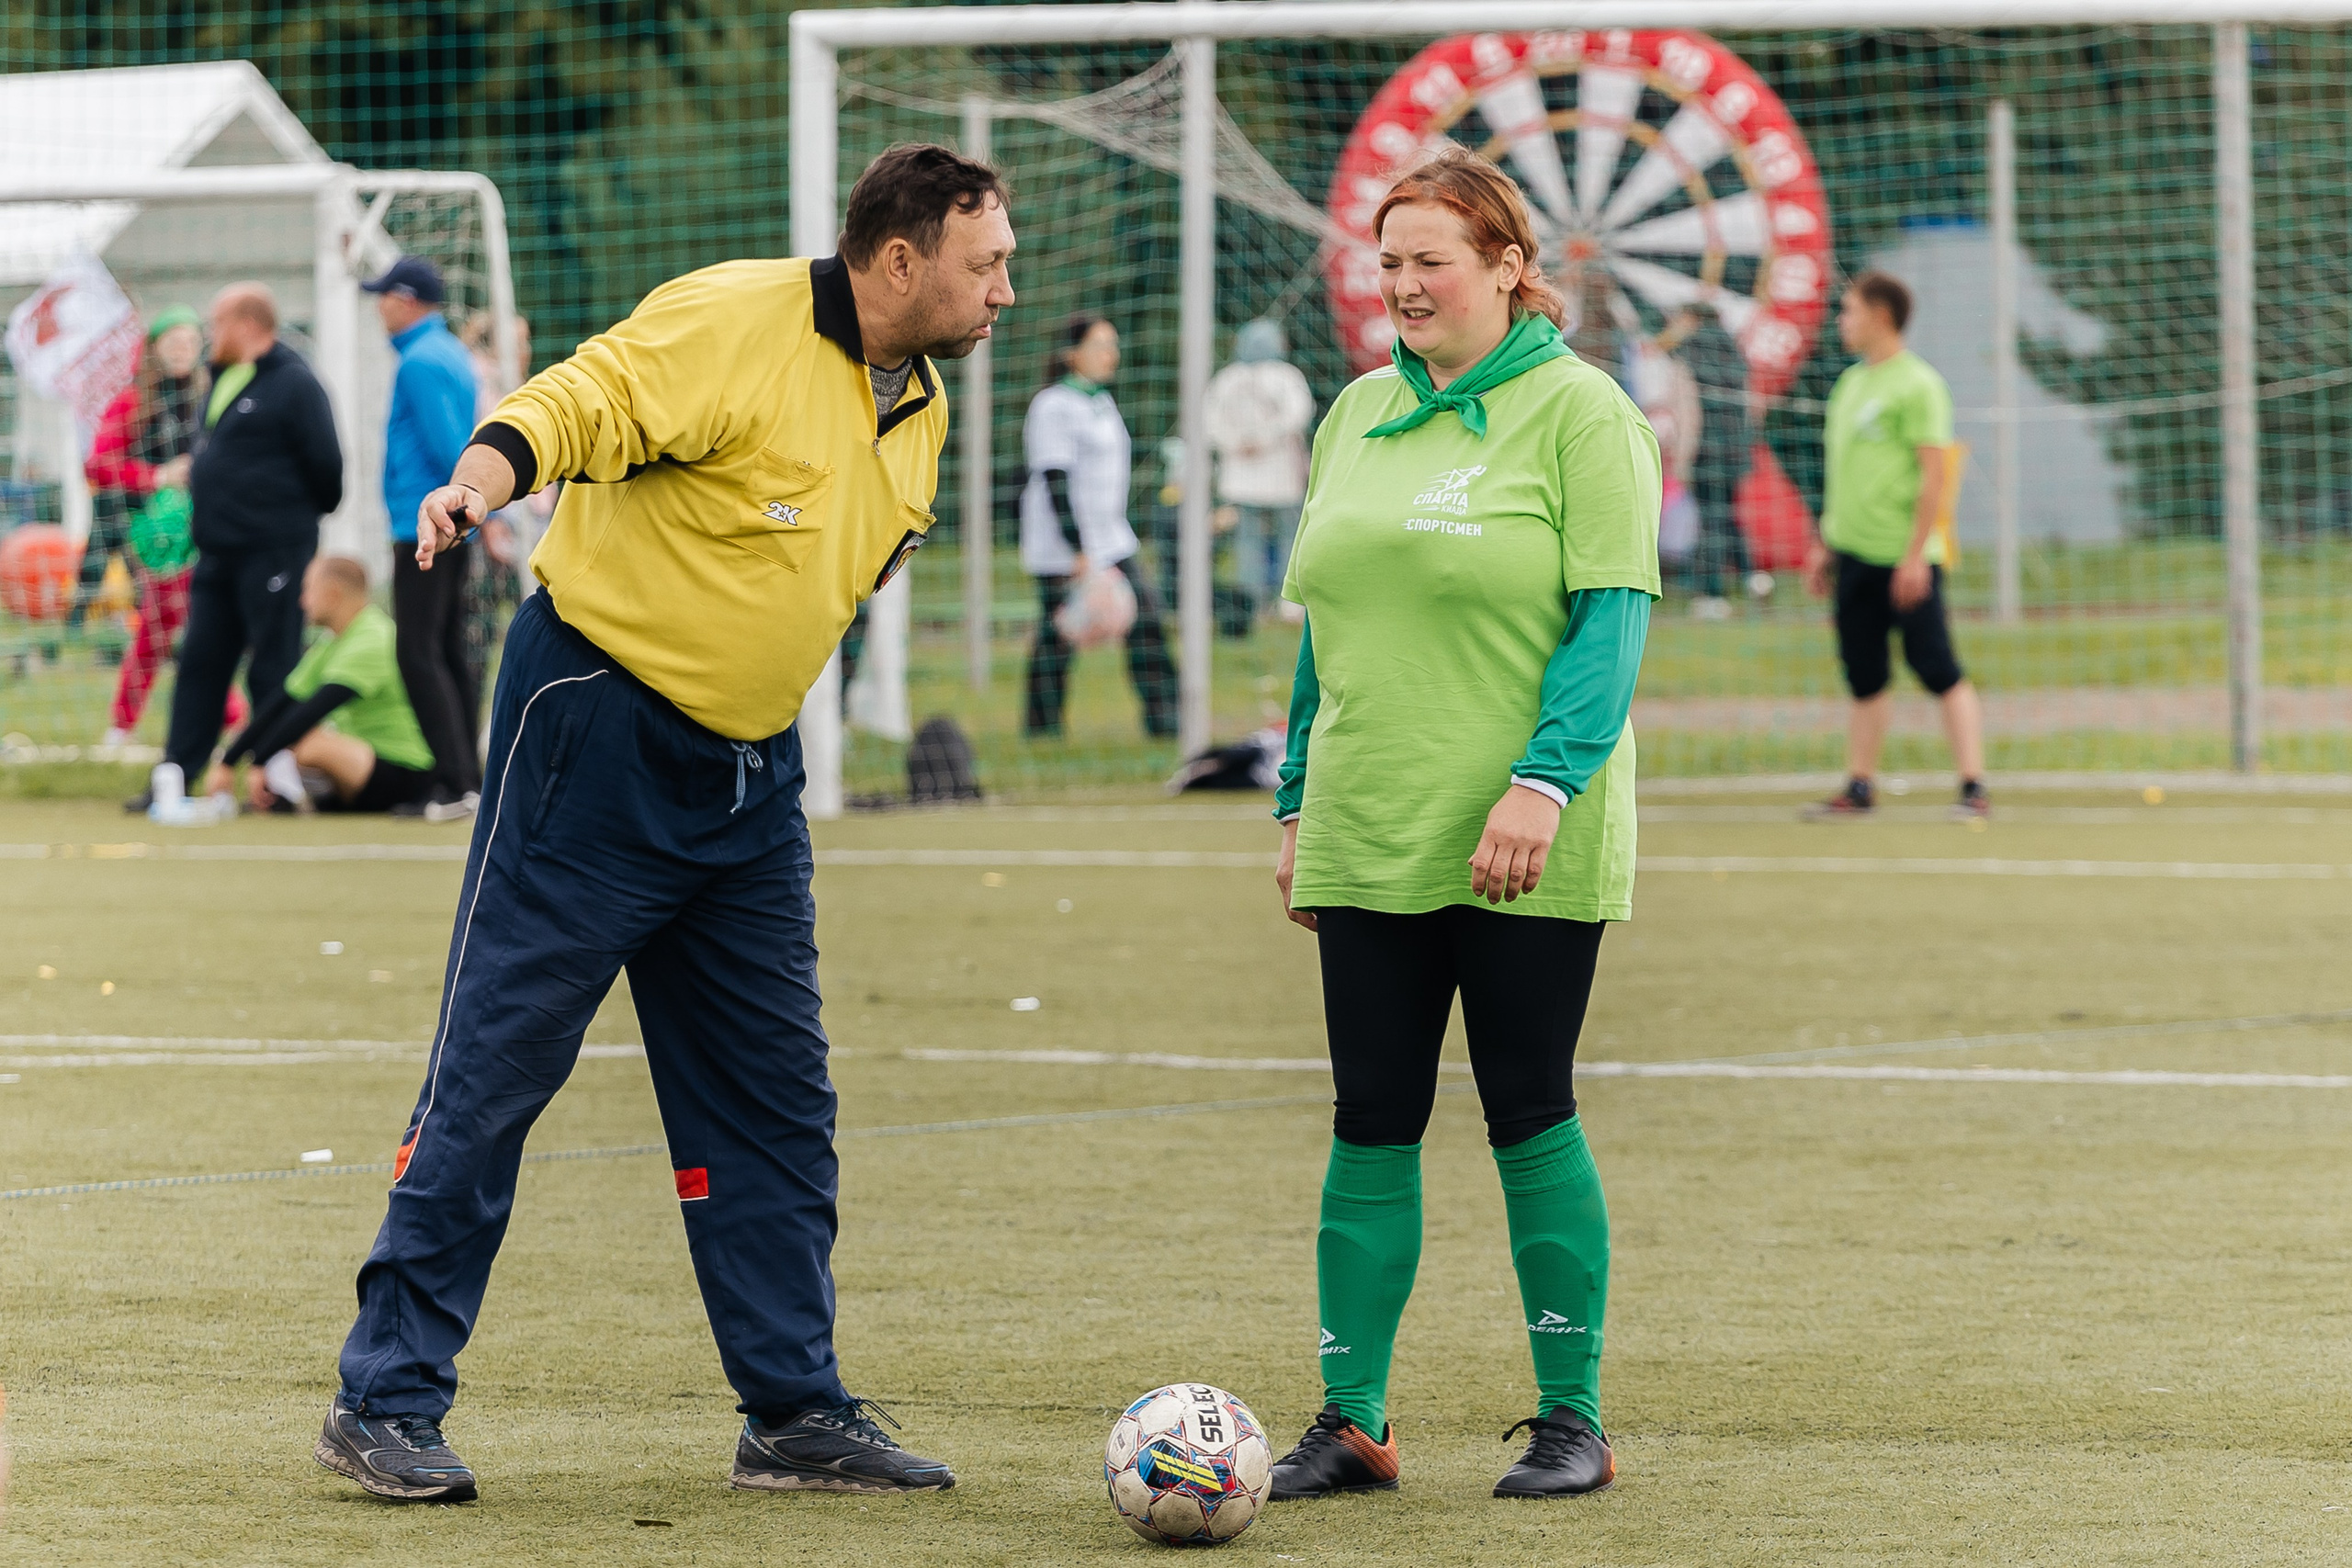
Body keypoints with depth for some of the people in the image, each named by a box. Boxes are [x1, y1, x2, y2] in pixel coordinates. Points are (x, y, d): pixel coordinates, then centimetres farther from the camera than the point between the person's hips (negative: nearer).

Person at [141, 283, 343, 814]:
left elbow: (324, 463, -10)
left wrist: (305, 513, 2)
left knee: (274, 669, -4)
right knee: (200, 663, 6)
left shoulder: (293, 383, -10)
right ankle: (174, 777, 7)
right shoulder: (223, 381, 17)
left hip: (273, 551, -8)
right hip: (218, 551, 8)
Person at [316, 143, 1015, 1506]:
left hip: (749, 777, 8)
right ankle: (389, 1402, 2)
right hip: (596, 730, -8)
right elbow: (585, 399, -26)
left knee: (776, 1101, 8)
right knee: (495, 1068, -4)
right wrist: (490, 472, -45)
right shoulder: (733, 322, -15)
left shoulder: (919, 410, 11)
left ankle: (799, 1414, 16)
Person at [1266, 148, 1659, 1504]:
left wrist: (1545, 784, -21)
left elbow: (1614, 616, -11)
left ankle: (1574, 1419, 9)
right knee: (1372, 1122, 4)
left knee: (1531, 1113, -1)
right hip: (1367, 841, 5)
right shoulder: (1360, 414, 13)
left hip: (1526, 848, -5)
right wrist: (1300, 802, 14)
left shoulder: (1580, 411, -5)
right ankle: (1353, 1419, 8)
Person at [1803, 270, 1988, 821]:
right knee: (1864, 676, 10)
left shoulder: (1918, 384, -10)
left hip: (1903, 557, -8)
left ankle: (1974, 788, -5)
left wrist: (1915, 554, -19)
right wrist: (1824, 543, 21)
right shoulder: (1851, 383, 15)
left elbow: (1933, 473, -14)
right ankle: (1860, 786, 15)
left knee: (1939, 671, -6)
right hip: (1853, 552, 8)